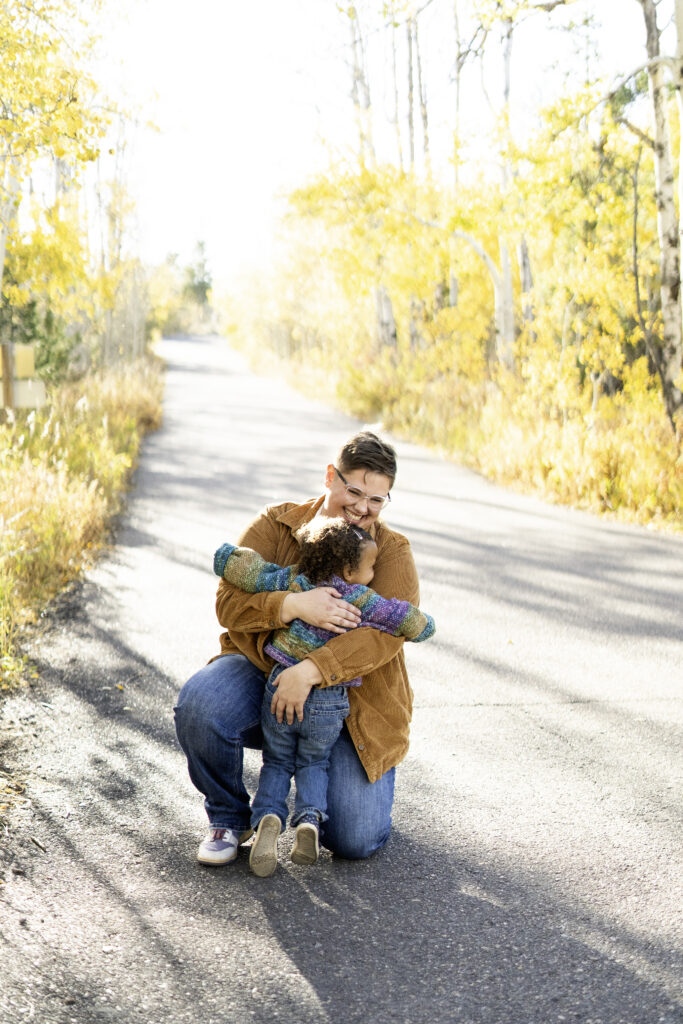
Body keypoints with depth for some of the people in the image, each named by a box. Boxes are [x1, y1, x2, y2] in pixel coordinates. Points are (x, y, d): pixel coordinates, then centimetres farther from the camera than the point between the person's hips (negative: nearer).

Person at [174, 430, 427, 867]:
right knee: (199, 705, -33)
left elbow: (387, 631, -20)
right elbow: (229, 602, -11)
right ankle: (229, 819, -4)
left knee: (356, 841, -13)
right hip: (262, 671, 1)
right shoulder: (275, 525, -1)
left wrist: (310, 671, -33)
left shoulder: (392, 552, -3)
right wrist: (292, 605, -31)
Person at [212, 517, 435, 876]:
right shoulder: (364, 602, -11)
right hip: (329, 706, -1)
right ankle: (309, 819, -3)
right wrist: (420, 619, 15)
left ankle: (268, 816, -7)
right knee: (313, 764, 23)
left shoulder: (291, 581, -5)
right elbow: (419, 625, -8)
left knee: (277, 763, 20)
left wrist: (252, 558, 16)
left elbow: (227, 561, -5)